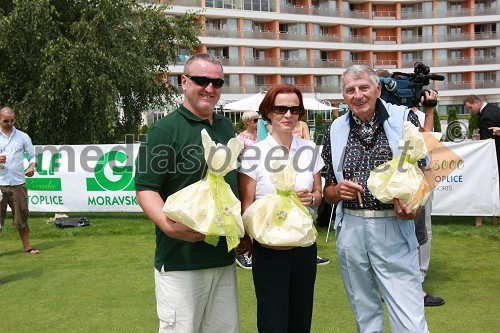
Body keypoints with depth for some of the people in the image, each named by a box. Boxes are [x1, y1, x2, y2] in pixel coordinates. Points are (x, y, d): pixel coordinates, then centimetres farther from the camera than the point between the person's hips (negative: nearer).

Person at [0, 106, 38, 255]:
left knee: (22, 216, 7)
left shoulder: (23, 136, 8)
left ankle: (27, 246, 16)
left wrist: (32, 167, -10)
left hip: (18, 182, 1)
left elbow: (32, 155, 9)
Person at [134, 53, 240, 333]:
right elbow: (145, 189, -12)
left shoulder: (227, 128, 12)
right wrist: (170, 226, -28)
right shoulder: (165, 130, -8)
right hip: (181, 259, -6)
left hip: (225, 256, 7)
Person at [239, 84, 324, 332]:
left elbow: (318, 194, 12)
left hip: (305, 243, 4)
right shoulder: (253, 154, -8)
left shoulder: (310, 150, 3)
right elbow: (246, 205, -7)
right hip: (269, 247, -3)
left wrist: (311, 198, -11)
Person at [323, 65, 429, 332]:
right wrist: (338, 191, -11)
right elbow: (328, 192, 12)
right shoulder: (336, 130, 6)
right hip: (350, 229, 3)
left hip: (394, 229, -3)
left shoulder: (404, 118, -2)